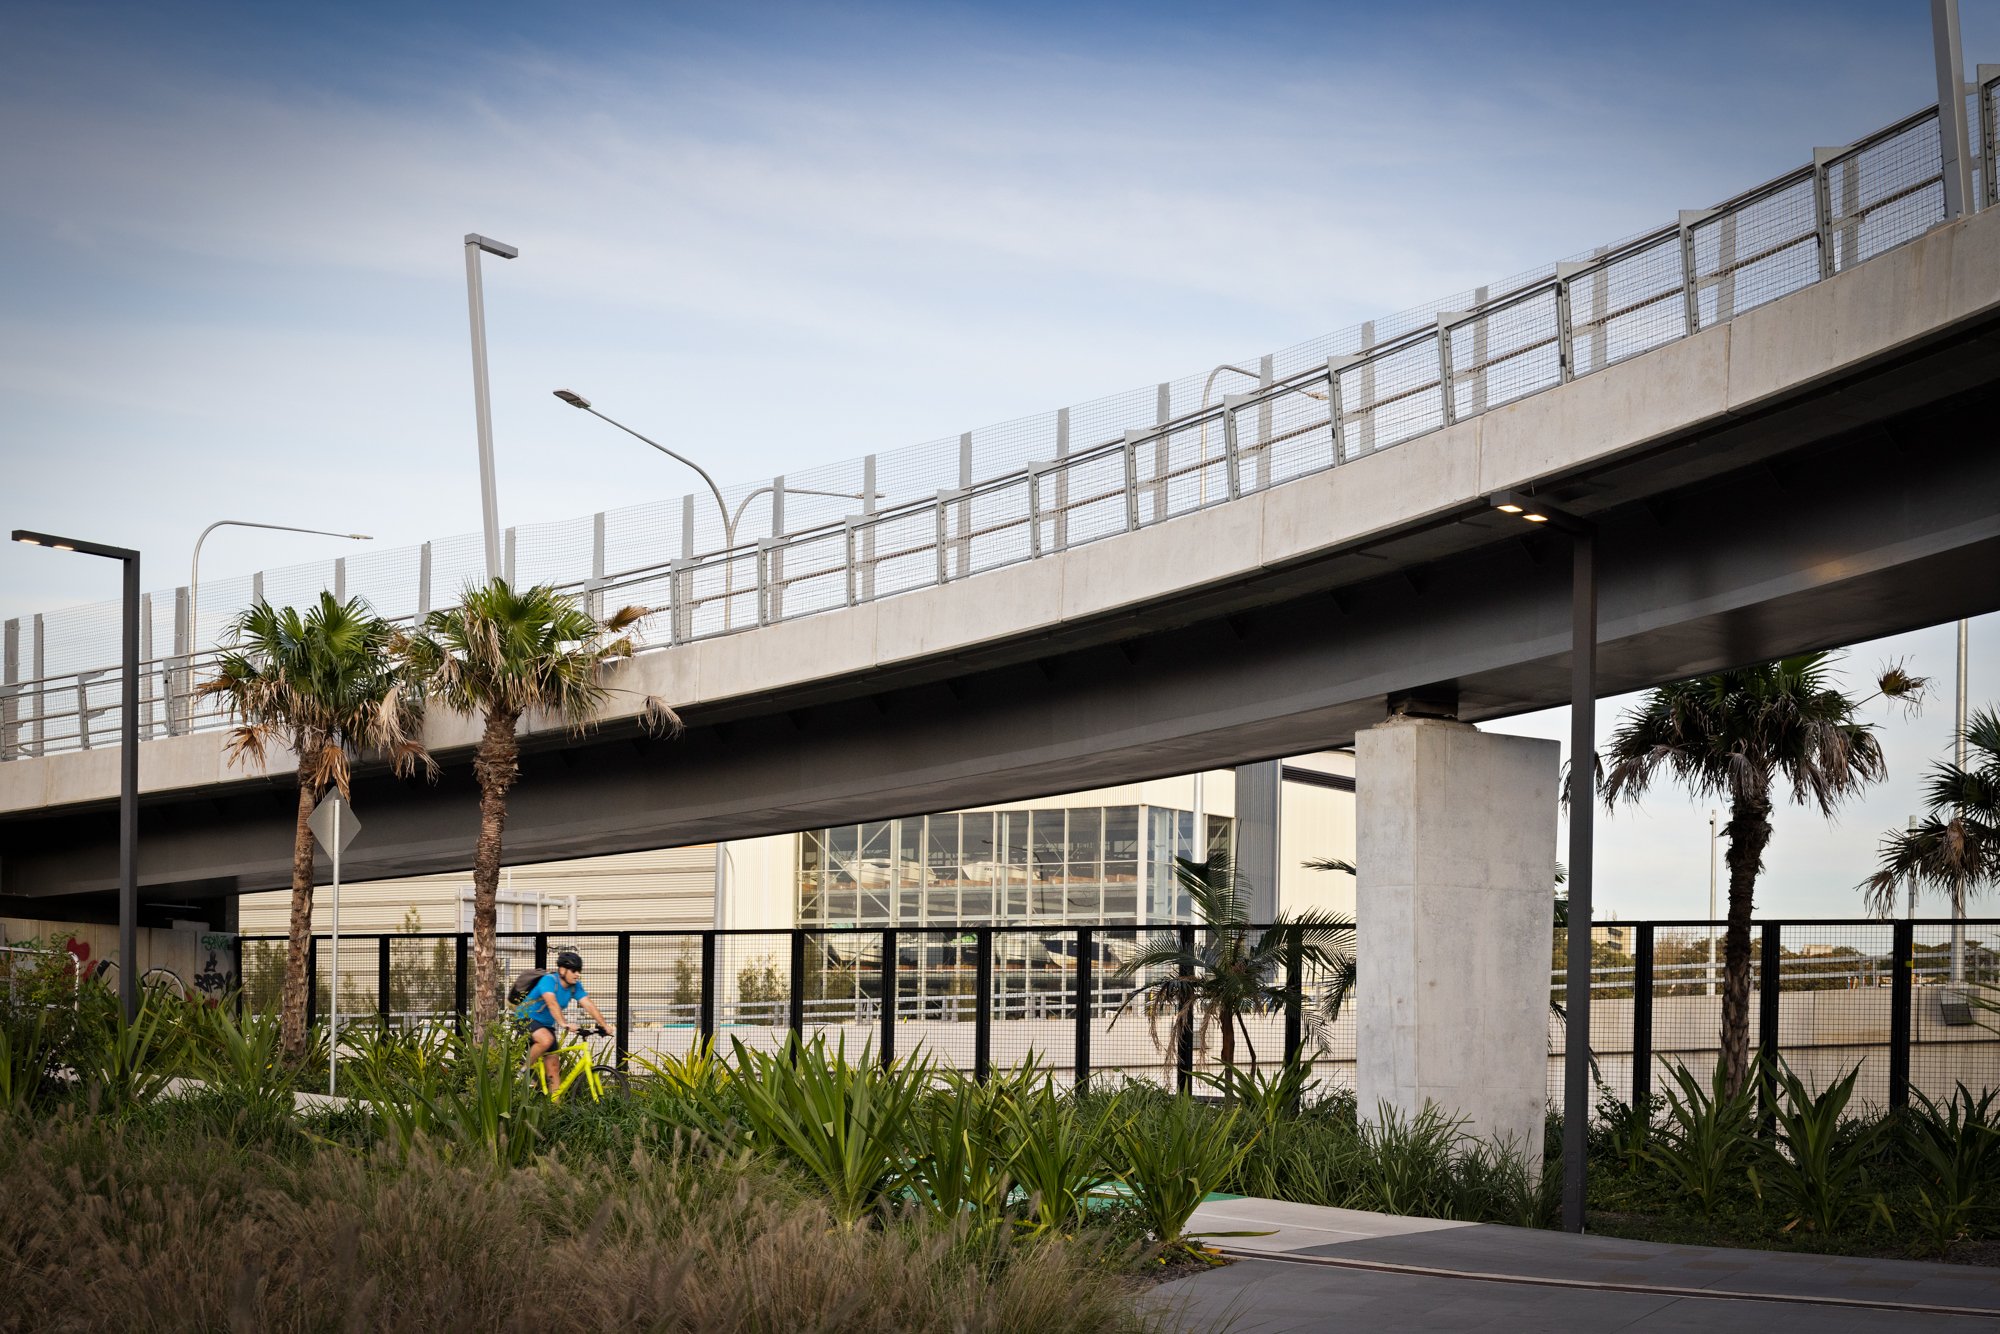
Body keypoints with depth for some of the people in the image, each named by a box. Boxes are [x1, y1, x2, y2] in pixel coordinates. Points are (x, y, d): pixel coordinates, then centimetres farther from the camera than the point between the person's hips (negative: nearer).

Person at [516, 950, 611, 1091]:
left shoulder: (575, 986, -3)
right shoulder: (549, 980, -24)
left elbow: (589, 1005, -9)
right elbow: (552, 1003, -39)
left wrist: (605, 1026, -20)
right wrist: (564, 1024, -52)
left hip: (546, 1024, 7)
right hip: (526, 1018, -7)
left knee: (553, 1067, -1)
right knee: (546, 1040, -36)